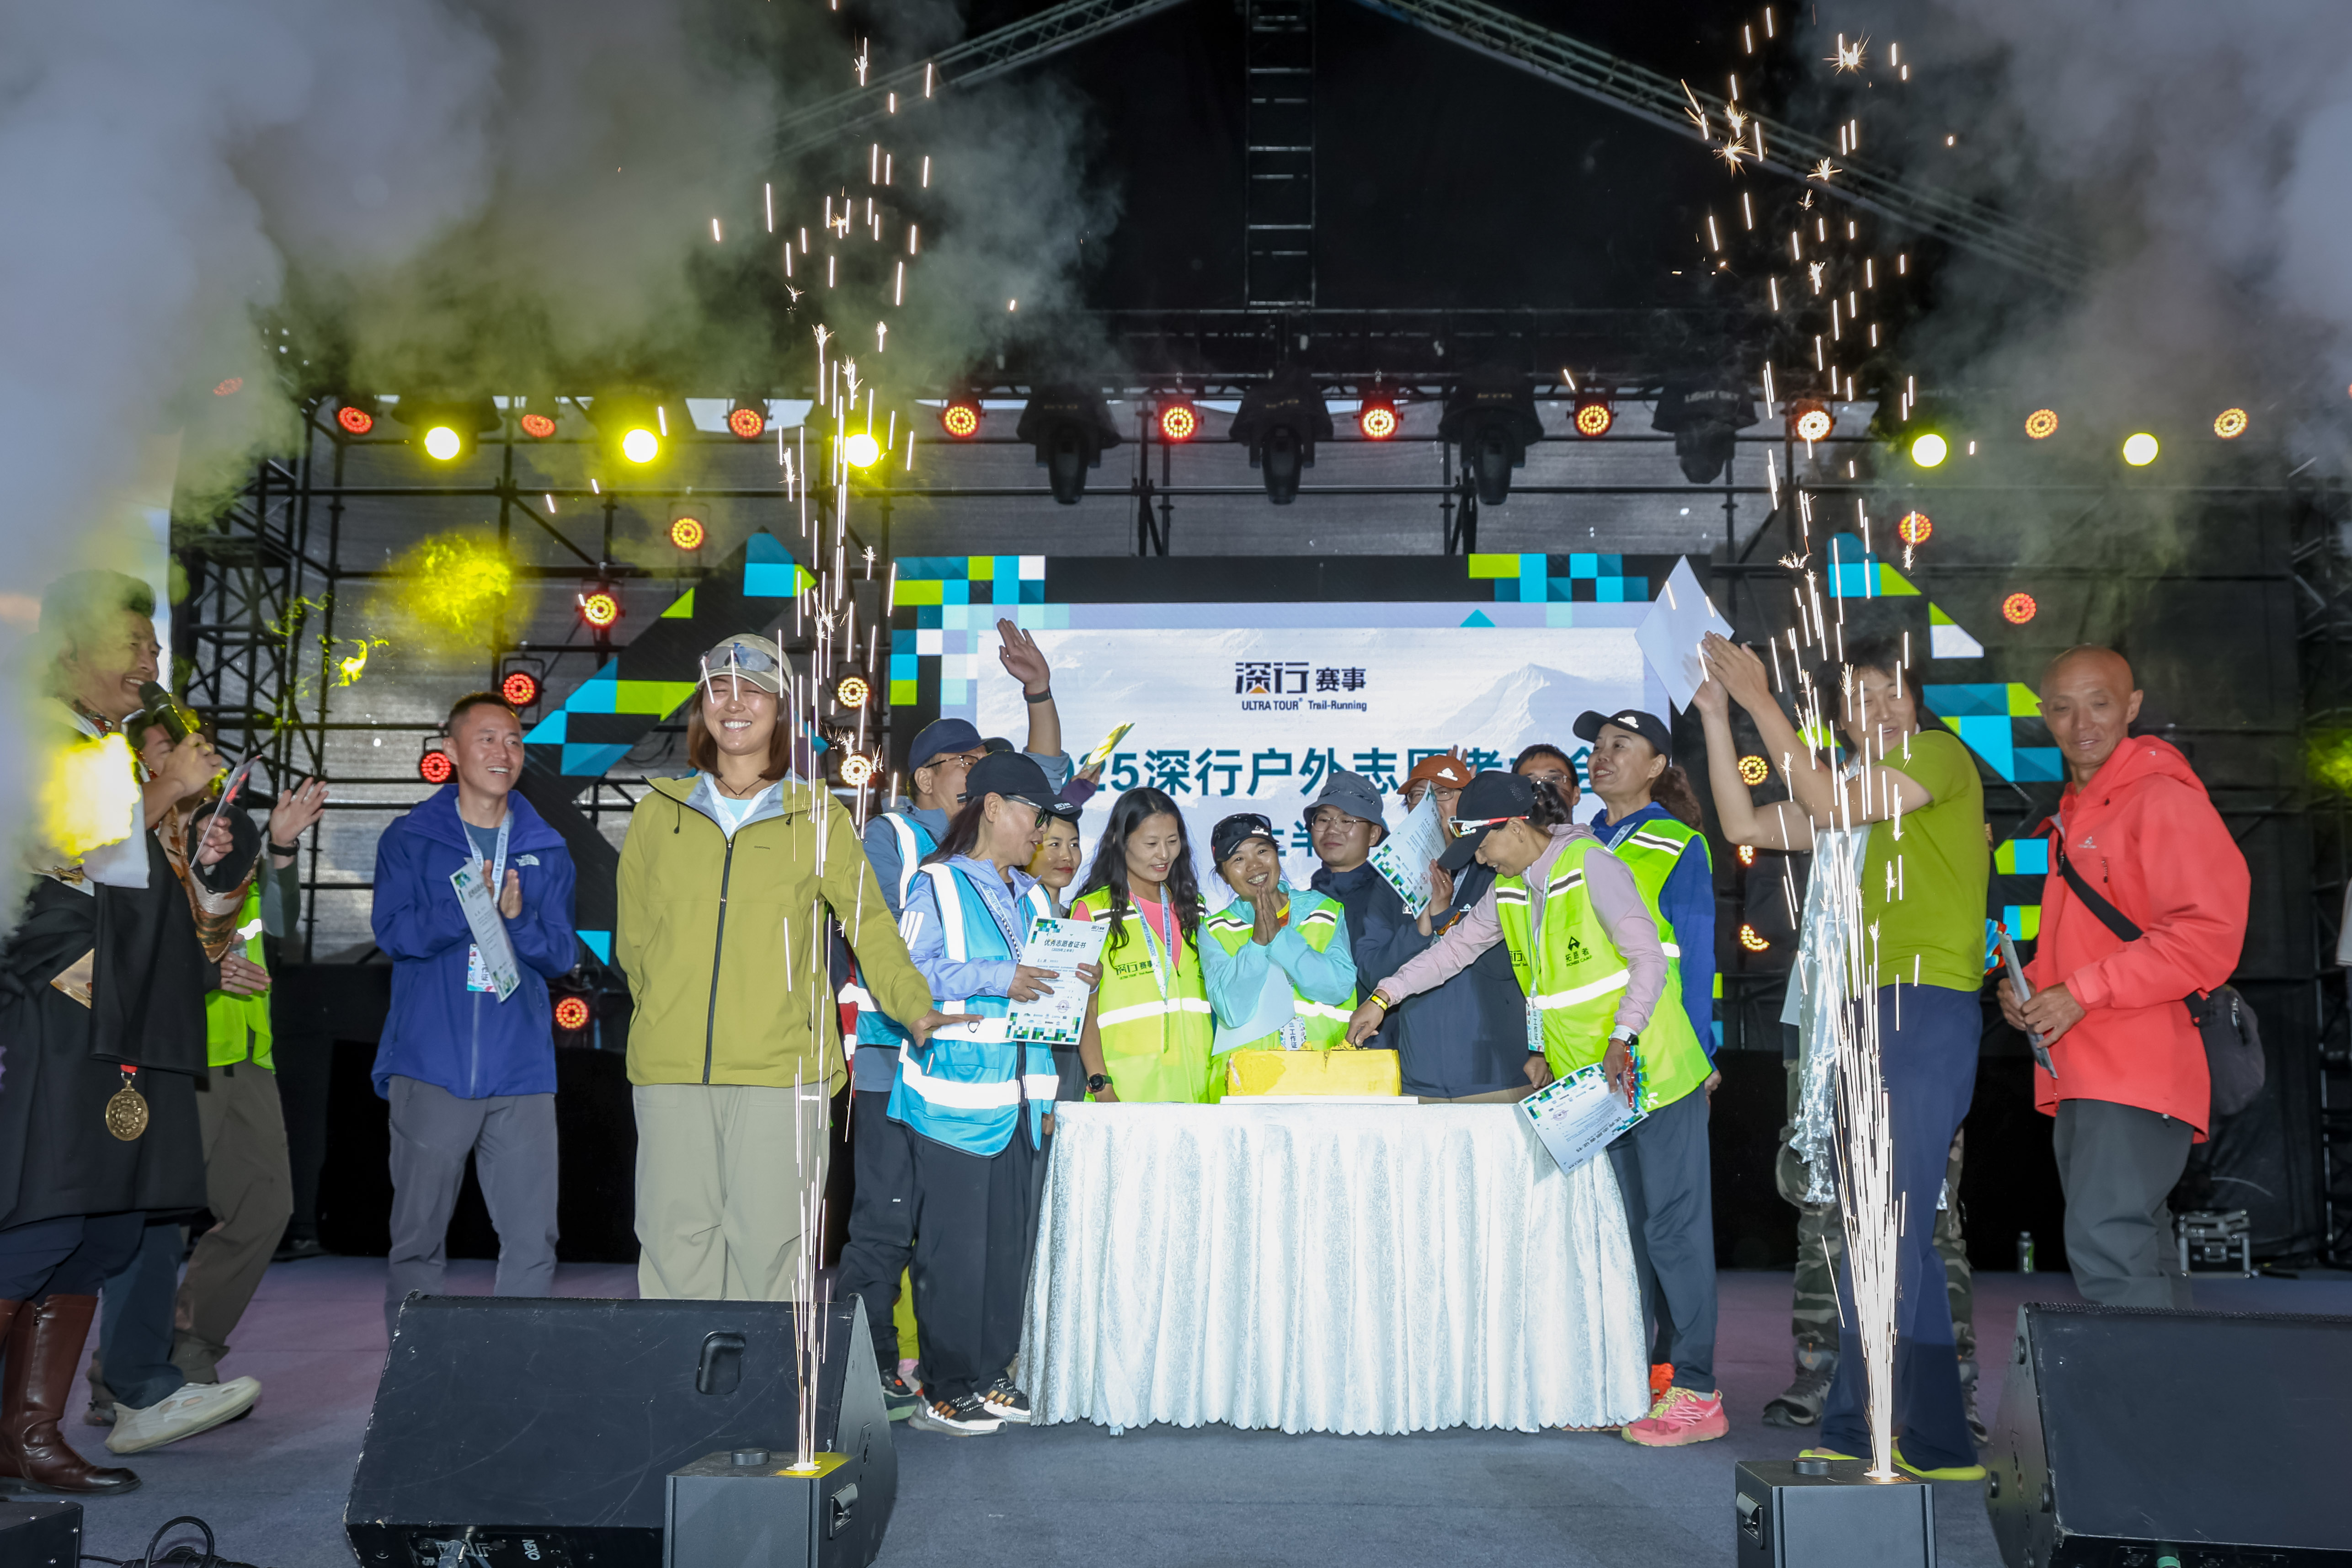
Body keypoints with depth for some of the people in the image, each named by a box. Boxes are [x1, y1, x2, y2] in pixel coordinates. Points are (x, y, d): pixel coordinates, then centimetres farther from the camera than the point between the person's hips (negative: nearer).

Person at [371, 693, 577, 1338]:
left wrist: (520, 918, -13)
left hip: (521, 1070, 2)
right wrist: (469, 904, -19)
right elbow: (394, 932, -6)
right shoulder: (409, 839, 7)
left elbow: (562, 953, 7)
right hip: (431, 1066, -2)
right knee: (418, 1237, 4)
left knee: (533, 1240, 0)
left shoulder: (546, 849, 13)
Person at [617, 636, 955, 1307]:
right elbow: (633, 939, 19)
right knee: (675, 1239, 3)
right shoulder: (658, 812, 13)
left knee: (769, 1245, -2)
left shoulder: (818, 817, 7)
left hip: (781, 1069, -2)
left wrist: (917, 1010, -3)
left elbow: (870, 925, 8)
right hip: (669, 1070, 2)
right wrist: (670, 1014, 10)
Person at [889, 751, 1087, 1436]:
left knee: (1011, 1238, 10)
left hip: (1018, 1092, 7)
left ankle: (991, 1375, 21)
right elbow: (905, 970, -14)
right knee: (953, 1243, -4)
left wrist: (1074, 981, 3)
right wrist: (996, 979, -19)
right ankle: (945, 1389, 6)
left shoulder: (1032, 896, 18)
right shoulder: (938, 884, -4)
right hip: (955, 1093, -7)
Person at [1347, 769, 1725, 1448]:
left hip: (1652, 1073, -8)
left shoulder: (1590, 866, -13)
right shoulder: (1511, 891, 11)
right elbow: (1456, 947, 20)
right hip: (1588, 1085, 8)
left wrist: (1621, 1040, -25)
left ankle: (1697, 1394, -1)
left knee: (1674, 1226, -5)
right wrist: (1383, 997, 16)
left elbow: (1649, 958, -16)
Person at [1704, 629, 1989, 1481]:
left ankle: (1855, 1428, -8)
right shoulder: (1869, 785, 24)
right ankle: (1941, 1442, 19)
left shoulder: (1941, 754, -3)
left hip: (1929, 1009, -10)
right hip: (1879, 1015, 10)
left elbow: (1829, 807, -17)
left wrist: (1760, 701, -13)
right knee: (1901, 1233, 11)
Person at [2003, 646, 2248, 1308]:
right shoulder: (2074, 813, 21)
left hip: (2136, 1074, -9)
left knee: (2106, 1243, -17)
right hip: (2078, 1077, 9)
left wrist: (2082, 993, -18)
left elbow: (2210, 931, -17)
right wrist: (2030, 986, 9)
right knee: (2138, 1251, 14)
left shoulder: (2164, 798, -7)